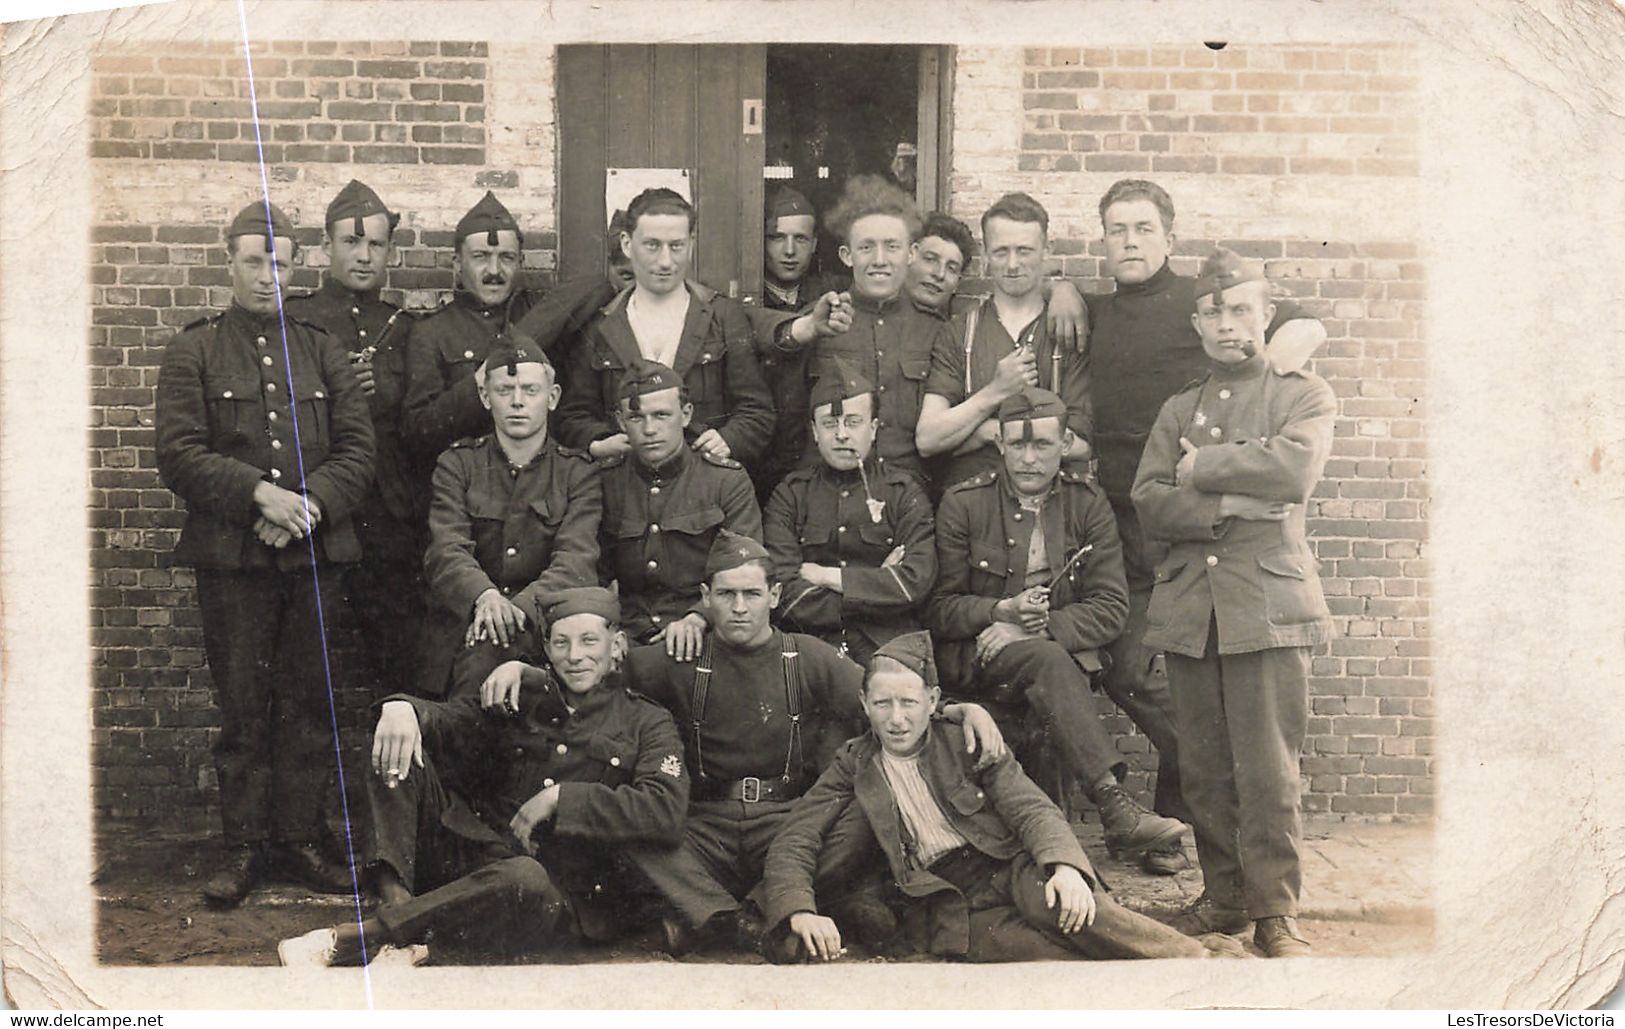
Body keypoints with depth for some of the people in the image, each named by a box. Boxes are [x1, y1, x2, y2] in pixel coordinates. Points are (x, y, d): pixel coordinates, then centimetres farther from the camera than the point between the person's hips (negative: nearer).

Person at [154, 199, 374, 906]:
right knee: (242, 707, 2)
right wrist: (259, 494, -16)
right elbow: (179, 452, -4)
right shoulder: (194, 351, 6)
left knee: (307, 701, 6)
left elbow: (357, 447, 5)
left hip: (314, 552, 2)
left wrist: (312, 503, -12)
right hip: (232, 556, -2)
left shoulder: (322, 351, 13)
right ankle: (244, 848, 11)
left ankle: (298, 840, 15)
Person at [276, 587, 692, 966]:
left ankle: (348, 939, -34)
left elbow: (665, 811, -12)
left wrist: (561, 799, -16)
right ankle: (399, 903, -31)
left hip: (562, 892, -4)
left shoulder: (645, 723, 5)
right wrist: (403, 708, -19)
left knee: (525, 879, -41)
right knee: (397, 750, -11)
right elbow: (451, 720, 5)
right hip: (478, 851, 4)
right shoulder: (522, 695, 17)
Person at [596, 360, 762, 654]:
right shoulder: (604, 482, 10)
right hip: (628, 640, 2)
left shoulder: (728, 481, 3)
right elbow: (592, 575, 12)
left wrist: (697, 618, -23)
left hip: (704, 640, -2)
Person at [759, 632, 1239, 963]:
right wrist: (801, 913, -17)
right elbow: (792, 844, 5)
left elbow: (1032, 809, -1)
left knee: (1053, 902, -35)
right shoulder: (853, 768, 11)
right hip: (943, 904, 0)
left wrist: (1065, 865, -23)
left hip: (1010, 869, 1)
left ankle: (1196, 955, -34)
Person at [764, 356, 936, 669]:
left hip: (888, 652, 0)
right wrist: (878, 586, -3)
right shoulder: (790, 494, 11)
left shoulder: (904, 493, 11)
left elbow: (917, 582, -4)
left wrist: (827, 576, -2)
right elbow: (784, 596, -1)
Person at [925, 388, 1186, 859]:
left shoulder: (1087, 502, 6)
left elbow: (1111, 607, -2)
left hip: (1062, 649, 2)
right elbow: (938, 608, 1)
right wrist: (1002, 611, -18)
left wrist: (1041, 626, -17)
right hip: (976, 656, -1)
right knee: (1050, 662, -34)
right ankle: (1116, 808, -44)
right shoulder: (963, 503, 2)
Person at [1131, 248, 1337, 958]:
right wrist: (1228, 507, -10)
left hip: (1269, 603, -4)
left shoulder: (1304, 395, 10)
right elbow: (1148, 503, 5)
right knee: (1203, 767, 4)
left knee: (1268, 771, -7)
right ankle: (1223, 896, 15)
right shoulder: (1178, 410, 20)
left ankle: (1275, 913, 0)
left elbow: (1294, 470, -12)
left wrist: (1203, 468, -3)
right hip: (1188, 606, 4)